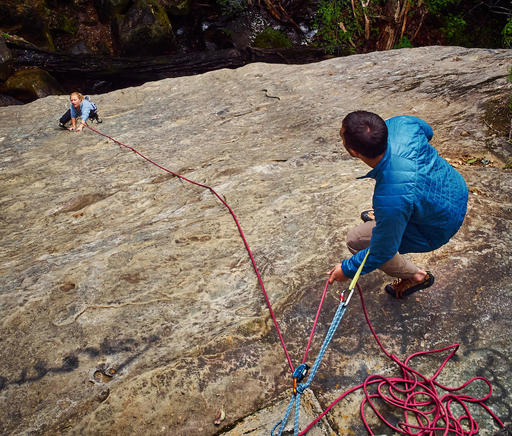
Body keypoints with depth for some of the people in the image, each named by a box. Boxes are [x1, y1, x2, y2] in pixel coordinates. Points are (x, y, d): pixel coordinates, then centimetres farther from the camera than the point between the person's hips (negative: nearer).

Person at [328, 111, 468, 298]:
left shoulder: (390, 200, -43)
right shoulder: (400, 124, -25)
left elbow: (383, 252, -25)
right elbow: (428, 131, 3)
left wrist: (347, 269, -8)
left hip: (439, 230, -7)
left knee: (355, 240, 1)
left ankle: (415, 276, 21)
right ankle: (382, 216, 53)